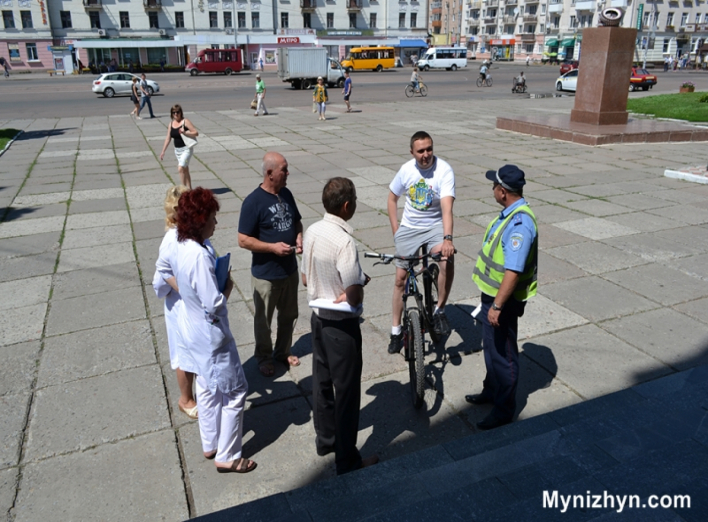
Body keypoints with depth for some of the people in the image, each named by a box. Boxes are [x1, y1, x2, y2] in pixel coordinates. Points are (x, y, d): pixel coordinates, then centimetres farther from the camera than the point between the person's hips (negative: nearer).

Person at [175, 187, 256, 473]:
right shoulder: (199, 256, -30)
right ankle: (227, 457, 19)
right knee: (234, 391, 6)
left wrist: (220, 282, 0)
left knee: (208, 387, 24)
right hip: (211, 335, -10)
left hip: (193, 329, 10)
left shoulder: (183, 246, 0)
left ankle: (210, 445, 40)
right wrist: (228, 287, -11)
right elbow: (214, 305, -28)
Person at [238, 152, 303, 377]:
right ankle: (264, 357, 34)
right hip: (265, 274, -6)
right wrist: (272, 247, -25)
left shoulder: (286, 194, 1)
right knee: (263, 319, 13)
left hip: (290, 269, 6)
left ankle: (283, 351, 41)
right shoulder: (253, 202, -19)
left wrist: (299, 236, -6)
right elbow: (243, 240, -18)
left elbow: (296, 221, 14)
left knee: (289, 315, 20)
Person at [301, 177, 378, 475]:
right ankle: (347, 459, 19)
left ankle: (325, 439, 39)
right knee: (346, 389, 5)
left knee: (321, 380, 21)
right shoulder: (344, 241, -26)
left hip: (318, 316, 8)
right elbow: (353, 296, -25)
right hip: (341, 324, -8)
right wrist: (361, 281, -6)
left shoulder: (312, 232, -1)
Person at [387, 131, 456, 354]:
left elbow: (446, 208, -30)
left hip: (435, 227, -3)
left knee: (447, 260, -33)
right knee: (400, 278, 6)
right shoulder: (406, 170, -7)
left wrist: (447, 238, -44)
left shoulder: (444, 171, -19)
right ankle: (396, 329, 23)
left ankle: (439, 310, -10)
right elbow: (392, 198, 8)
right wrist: (396, 231, 1)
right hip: (409, 228, 3)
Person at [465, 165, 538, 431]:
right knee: (491, 347, 24)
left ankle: (504, 409, 21)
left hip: (503, 299, -10)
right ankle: (491, 391, 43)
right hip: (492, 294, 10)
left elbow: (513, 271, -30)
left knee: (502, 353, 5)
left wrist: (497, 306, -28)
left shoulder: (519, 224, -28)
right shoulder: (510, 213, 5)